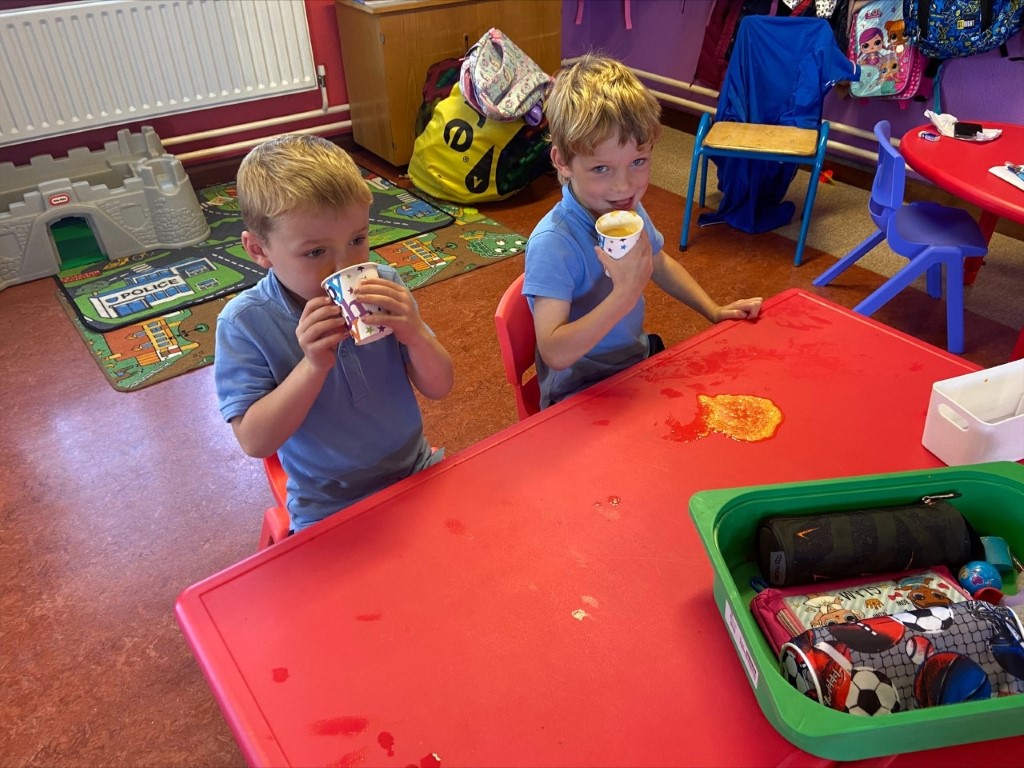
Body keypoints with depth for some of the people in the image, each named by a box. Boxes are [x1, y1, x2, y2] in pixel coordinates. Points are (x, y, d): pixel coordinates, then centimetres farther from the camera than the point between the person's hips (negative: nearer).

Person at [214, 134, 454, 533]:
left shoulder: (383, 285, -9)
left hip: (417, 473, 3)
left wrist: (415, 336, -26)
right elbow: (255, 441, -17)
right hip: (329, 511, -3)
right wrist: (313, 366, -30)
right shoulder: (244, 323, -15)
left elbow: (438, 388, -5)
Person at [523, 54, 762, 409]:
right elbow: (555, 354, -36)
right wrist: (625, 294, -39)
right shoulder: (552, 243, -29)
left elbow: (659, 264, 17)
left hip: (638, 361, 7)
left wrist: (714, 311, 9)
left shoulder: (629, 209, -4)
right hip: (581, 395, -7)